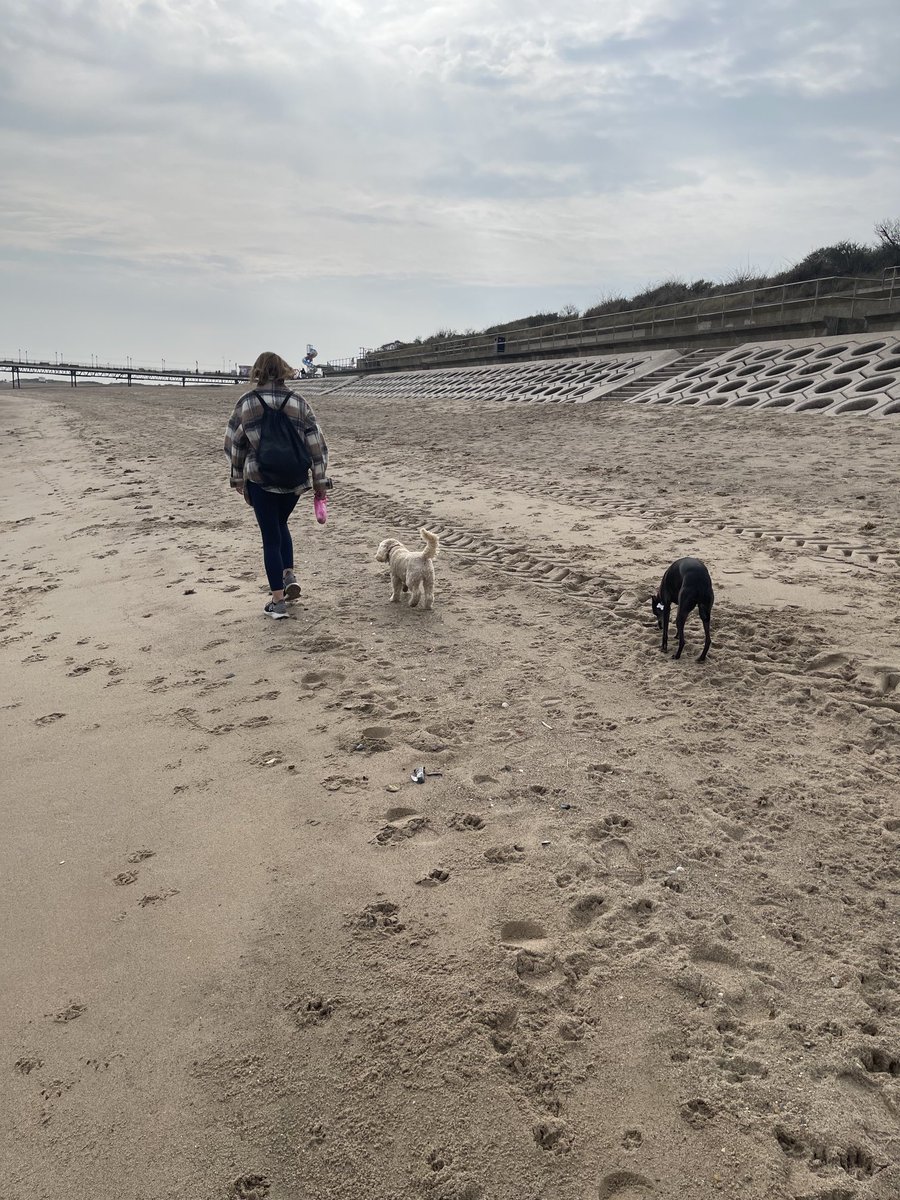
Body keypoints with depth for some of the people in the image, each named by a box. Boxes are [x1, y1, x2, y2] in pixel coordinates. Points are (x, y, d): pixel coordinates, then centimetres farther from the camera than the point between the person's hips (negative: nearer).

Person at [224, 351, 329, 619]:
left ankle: (278, 601, 5)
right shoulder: (297, 402, 0)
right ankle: (288, 574, 12)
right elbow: (316, 442, -1)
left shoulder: (246, 402, -2)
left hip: (260, 480, -2)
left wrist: (238, 478, 12)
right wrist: (320, 479, 5)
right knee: (280, 525, 27)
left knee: (271, 537, 5)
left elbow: (233, 444, 2)